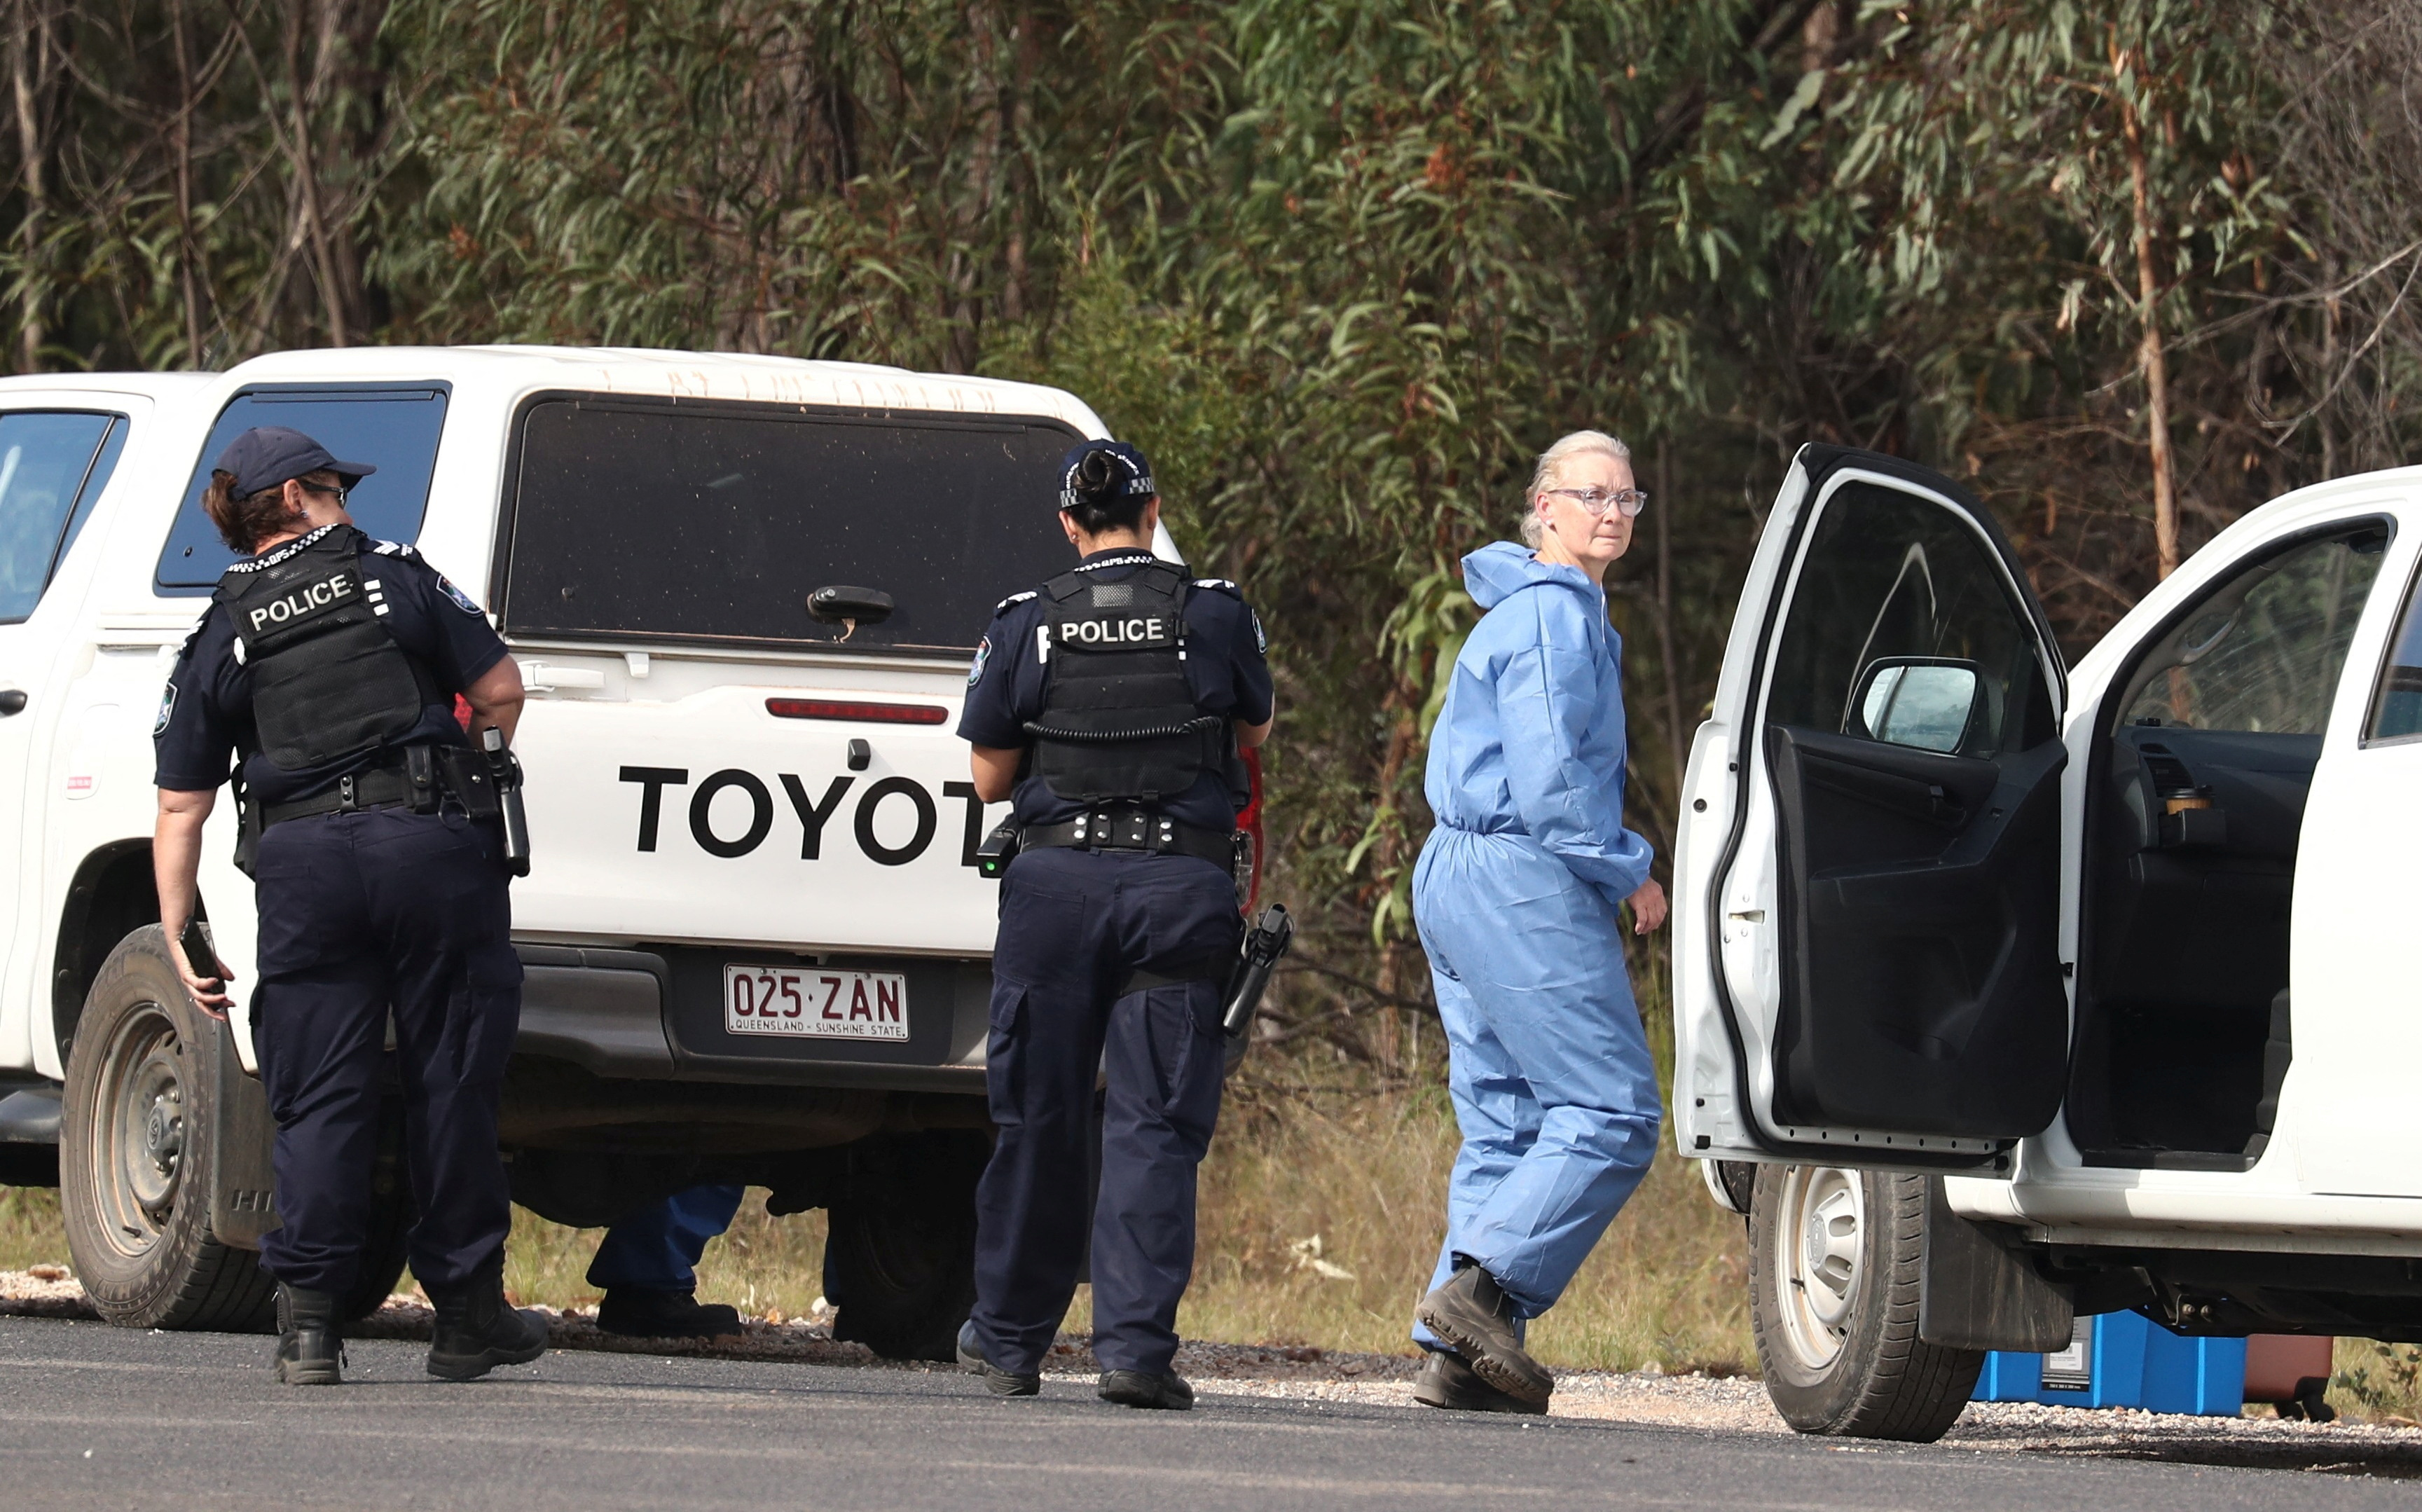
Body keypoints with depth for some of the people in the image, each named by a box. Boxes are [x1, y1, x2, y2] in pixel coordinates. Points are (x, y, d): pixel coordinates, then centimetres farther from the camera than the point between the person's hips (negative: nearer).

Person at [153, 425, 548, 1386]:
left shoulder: (218, 642, 12)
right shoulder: (396, 579, 7)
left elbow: (180, 810, 7)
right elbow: (500, 692, 6)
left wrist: (180, 940, 8)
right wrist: (464, 771, 26)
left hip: (302, 865, 1)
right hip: (430, 840, -1)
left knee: (317, 1097, 4)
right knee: (450, 1081, 7)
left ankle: (307, 1322, -5)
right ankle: (468, 1317, 13)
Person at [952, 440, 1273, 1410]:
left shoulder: (1027, 626, 1)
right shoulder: (1216, 615, 1)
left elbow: (990, 777, 6)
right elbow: (1255, 729, 19)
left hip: (1060, 878, 1)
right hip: (1183, 884, -1)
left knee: (1039, 1115, 10)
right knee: (1156, 1123, -1)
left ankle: (1009, 1339, 20)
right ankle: (1135, 1345, -11)